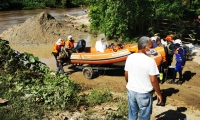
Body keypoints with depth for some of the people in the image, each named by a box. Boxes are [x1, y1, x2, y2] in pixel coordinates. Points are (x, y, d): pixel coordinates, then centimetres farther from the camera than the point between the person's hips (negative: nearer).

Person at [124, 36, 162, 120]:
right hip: (144, 94, -5)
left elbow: (126, 75, 6)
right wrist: (159, 93, -4)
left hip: (131, 91, 5)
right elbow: (153, 80, -17)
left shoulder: (130, 57, -4)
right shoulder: (150, 61, -20)